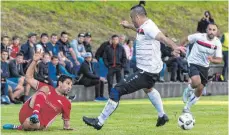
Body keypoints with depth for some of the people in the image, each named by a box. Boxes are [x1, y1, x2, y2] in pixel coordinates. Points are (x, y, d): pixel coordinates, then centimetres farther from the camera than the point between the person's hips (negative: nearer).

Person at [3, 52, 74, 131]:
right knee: (44, 89, -15)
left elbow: (66, 121, 25)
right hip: (26, 114, 1)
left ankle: (20, 127, -10)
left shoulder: (66, 103, 14)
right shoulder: (47, 88, 14)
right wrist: (35, 61, 1)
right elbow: (29, 78, 9)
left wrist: (67, 127, 7)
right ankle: (35, 113, -31)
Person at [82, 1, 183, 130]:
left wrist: (174, 47, -55)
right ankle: (162, 116, 52)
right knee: (148, 88, 42)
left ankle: (100, 122, -3)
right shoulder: (145, 26, 8)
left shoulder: (148, 27, -21)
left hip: (146, 72, -11)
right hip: (152, 69, 11)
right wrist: (129, 26, 48)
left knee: (117, 91, -10)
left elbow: (163, 38, -38)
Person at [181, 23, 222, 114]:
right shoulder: (199, 37, -18)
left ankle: (187, 107, 32)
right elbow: (186, 39, 0)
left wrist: (212, 60, -31)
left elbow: (219, 60, -10)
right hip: (193, 63, -4)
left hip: (204, 67, 4)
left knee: (200, 90, 9)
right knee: (196, 82, -32)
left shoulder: (217, 43, -11)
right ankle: (188, 90, 3)